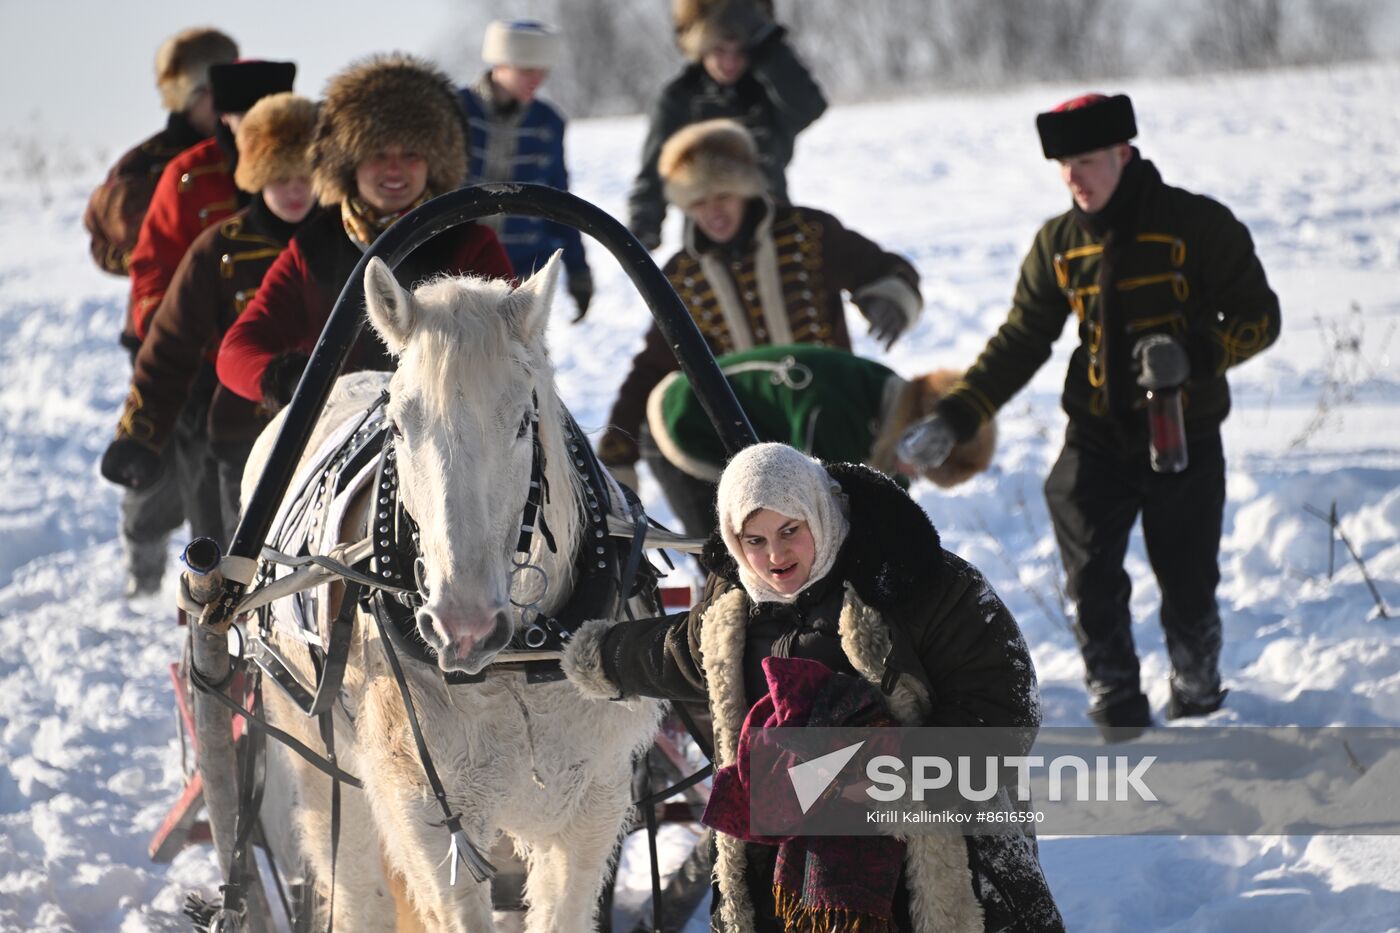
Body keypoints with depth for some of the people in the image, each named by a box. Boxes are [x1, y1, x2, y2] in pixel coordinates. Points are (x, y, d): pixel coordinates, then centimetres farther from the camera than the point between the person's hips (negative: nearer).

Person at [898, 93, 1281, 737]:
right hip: (1097, 436, 3)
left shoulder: (1197, 225, -8)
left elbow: (1257, 317, -4)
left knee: (1187, 582, 5)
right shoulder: (1058, 244, 4)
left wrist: (1192, 354, -24)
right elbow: (1020, 343, 8)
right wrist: (953, 419, -3)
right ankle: (1117, 708, 8)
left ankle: (1196, 700, 29)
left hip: (1184, 435, -3)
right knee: (1092, 582, -7)